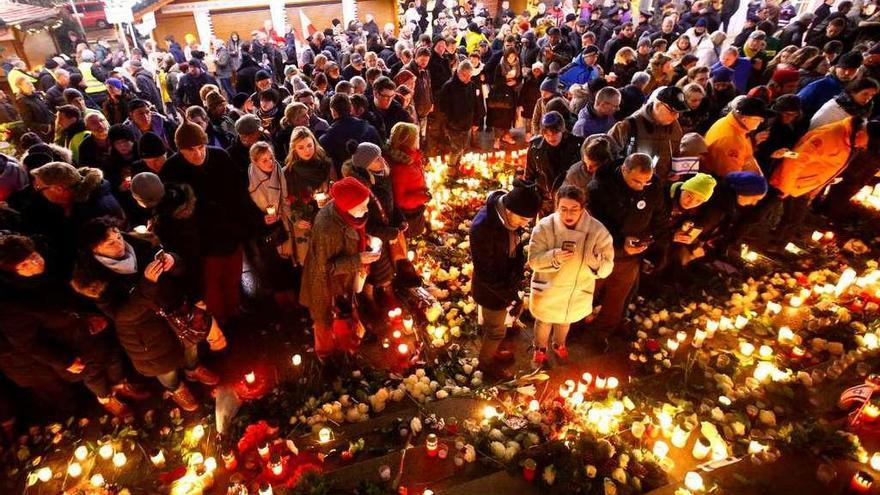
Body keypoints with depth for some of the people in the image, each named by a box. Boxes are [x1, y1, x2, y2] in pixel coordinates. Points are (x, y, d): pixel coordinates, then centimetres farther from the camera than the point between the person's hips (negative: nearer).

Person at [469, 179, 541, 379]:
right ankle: (486, 362, 45)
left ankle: (491, 352, 55)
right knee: (496, 331, 17)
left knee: (490, 324, 30)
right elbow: (485, 273, -28)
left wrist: (517, 278, -5)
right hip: (490, 290, -6)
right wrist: (510, 296, -22)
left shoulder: (510, 217, -13)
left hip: (506, 283, 7)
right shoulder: (482, 227, -36)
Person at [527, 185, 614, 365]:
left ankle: (559, 345, 63)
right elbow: (534, 260, -20)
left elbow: (607, 268, -19)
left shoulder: (597, 230, -24)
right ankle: (540, 348, 56)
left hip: (577, 291, 2)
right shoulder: (544, 226, -25)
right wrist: (553, 257, -39)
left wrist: (597, 261, -42)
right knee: (544, 321, 25)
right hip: (547, 288, -1)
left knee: (565, 320, 31)